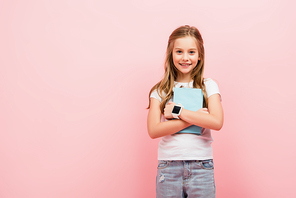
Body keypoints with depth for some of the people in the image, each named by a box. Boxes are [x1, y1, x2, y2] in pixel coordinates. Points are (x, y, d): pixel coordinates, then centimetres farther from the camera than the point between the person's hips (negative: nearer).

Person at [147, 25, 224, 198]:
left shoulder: (208, 86, 3)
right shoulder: (160, 90, 3)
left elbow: (217, 122, -13)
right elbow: (153, 130, -9)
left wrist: (177, 111, -12)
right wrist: (196, 117, -12)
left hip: (201, 166, 0)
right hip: (168, 166, 1)